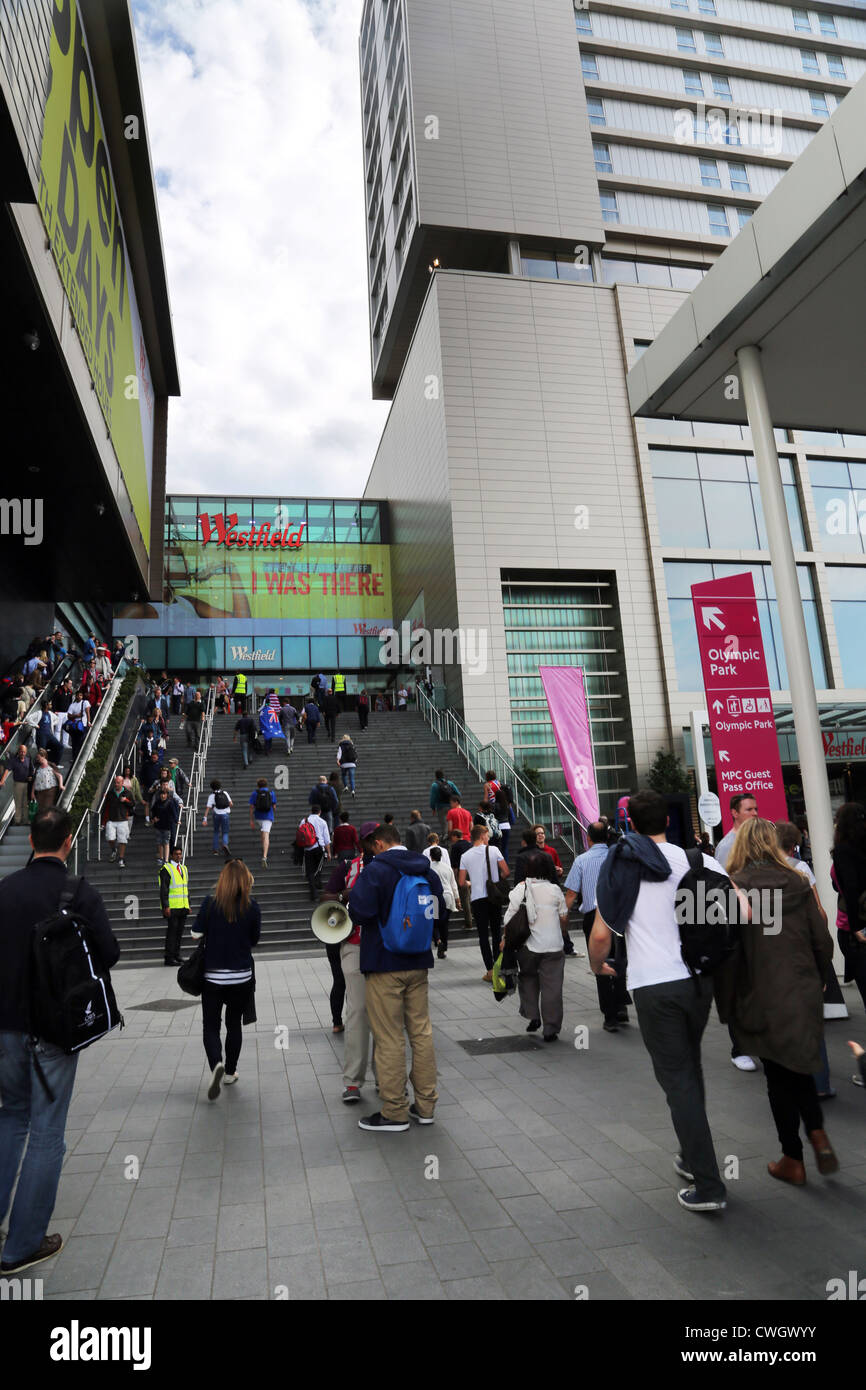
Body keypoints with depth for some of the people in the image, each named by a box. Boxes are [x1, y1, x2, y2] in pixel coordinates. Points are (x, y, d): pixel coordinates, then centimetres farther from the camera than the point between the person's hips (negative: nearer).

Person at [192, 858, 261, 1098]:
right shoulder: (252, 907, -9)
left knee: (210, 1025, 9)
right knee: (234, 1024, 18)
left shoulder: (210, 903, -11)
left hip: (212, 976, -1)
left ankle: (216, 1064, -15)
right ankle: (230, 1073, 26)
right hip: (242, 976, 1)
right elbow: (254, 940, 1)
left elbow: (196, 933, -5)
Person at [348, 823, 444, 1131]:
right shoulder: (429, 872, 7)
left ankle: (394, 1111, 11)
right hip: (418, 964, 6)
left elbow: (360, 911, -23)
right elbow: (438, 911, 16)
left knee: (389, 1039, 2)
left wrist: (352, 898, -3)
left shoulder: (375, 870, -14)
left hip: (385, 966, -6)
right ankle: (425, 1105, 22)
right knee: (421, 1033, 13)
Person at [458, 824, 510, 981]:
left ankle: (491, 970, 1)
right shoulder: (493, 850, -2)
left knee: (483, 935, 5)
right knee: (496, 933, 14)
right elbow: (506, 872, -3)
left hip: (477, 899, 0)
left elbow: (461, 882, 0)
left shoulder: (465, 856, 1)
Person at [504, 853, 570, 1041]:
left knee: (528, 979, 21)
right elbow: (564, 917, 3)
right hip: (553, 946, 0)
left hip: (528, 946, 0)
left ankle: (533, 1016, 17)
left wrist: (505, 939, 8)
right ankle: (550, 1029, 8)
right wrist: (561, 936, 20)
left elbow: (510, 919, -5)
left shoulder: (520, 890, -6)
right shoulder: (555, 890, -5)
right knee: (551, 986, 5)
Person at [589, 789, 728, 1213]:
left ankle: (707, 1186, 8)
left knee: (677, 1080, 6)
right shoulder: (697, 860, 1)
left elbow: (601, 934, -4)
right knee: (690, 1067, 23)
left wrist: (598, 965, 17)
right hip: (700, 977, 3)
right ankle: (692, 1157, 36)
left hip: (653, 986, -3)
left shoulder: (618, 867, -2)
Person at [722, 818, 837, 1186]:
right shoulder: (798, 883, -1)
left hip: (762, 1000, -3)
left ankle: (793, 1161, 21)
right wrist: (814, 983, 18)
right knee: (799, 1066, 24)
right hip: (804, 995, 3)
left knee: (779, 1075, 11)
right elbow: (823, 942, 2)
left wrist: (726, 1001, -2)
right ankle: (817, 1133, 10)